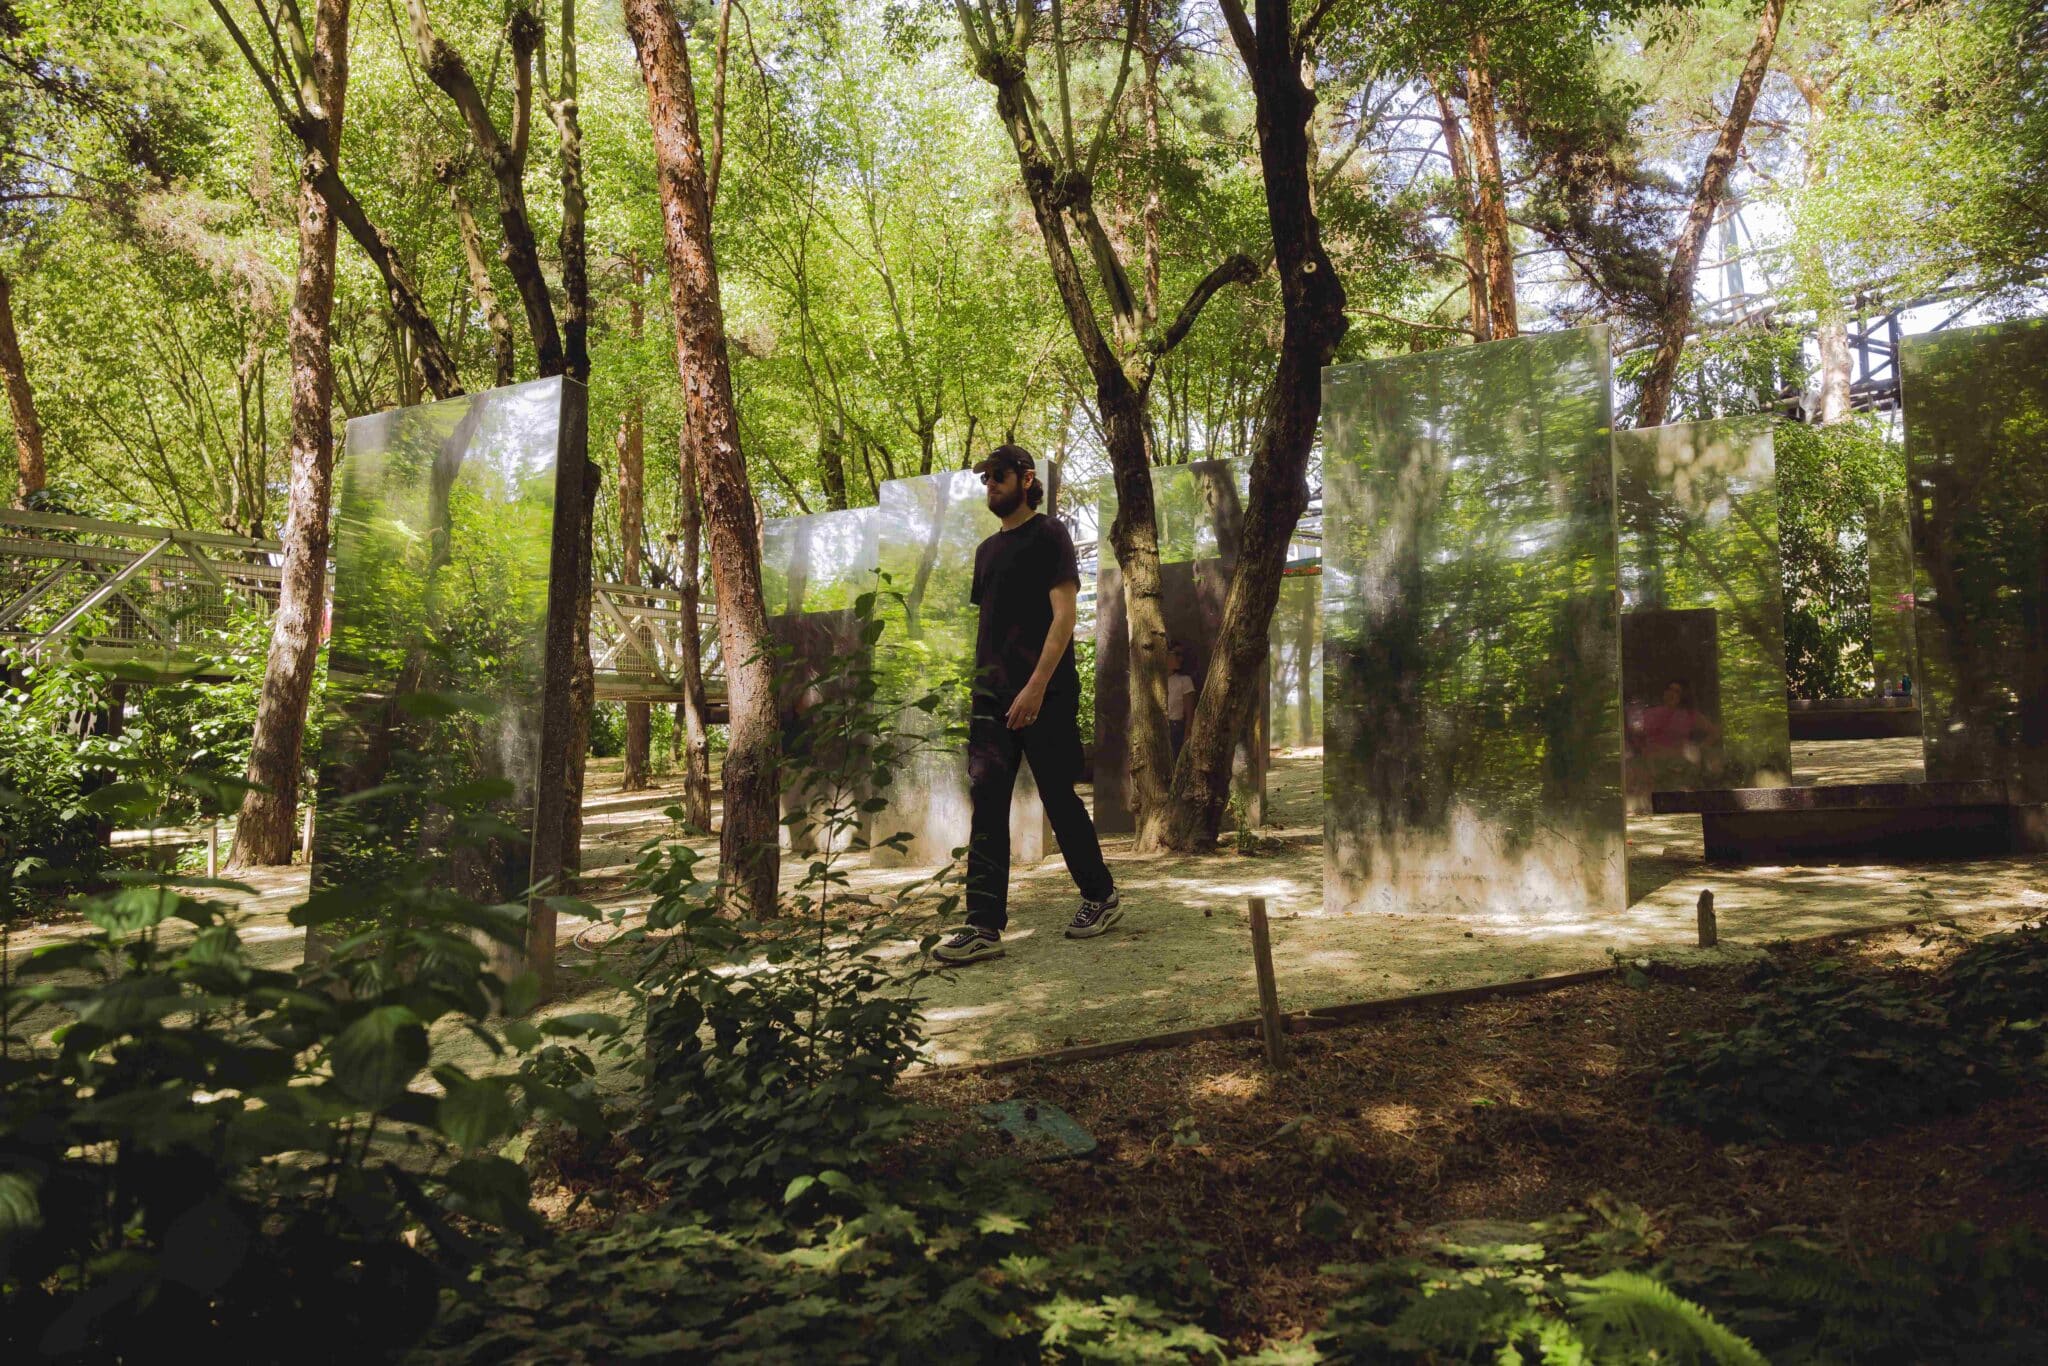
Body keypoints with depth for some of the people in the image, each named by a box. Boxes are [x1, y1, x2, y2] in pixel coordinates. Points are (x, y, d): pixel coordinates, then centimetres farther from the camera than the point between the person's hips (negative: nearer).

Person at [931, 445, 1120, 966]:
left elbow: (1064, 616, -13)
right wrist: (982, 684, 13)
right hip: (992, 695, 7)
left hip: (1045, 696, -7)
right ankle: (984, 927, 0)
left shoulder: (1049, 535, -4)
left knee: (1060, 799, 2)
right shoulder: (988, 549, 18)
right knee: (987, 805, 0)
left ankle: (1102, 897, 22)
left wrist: (1036, 685, -22)